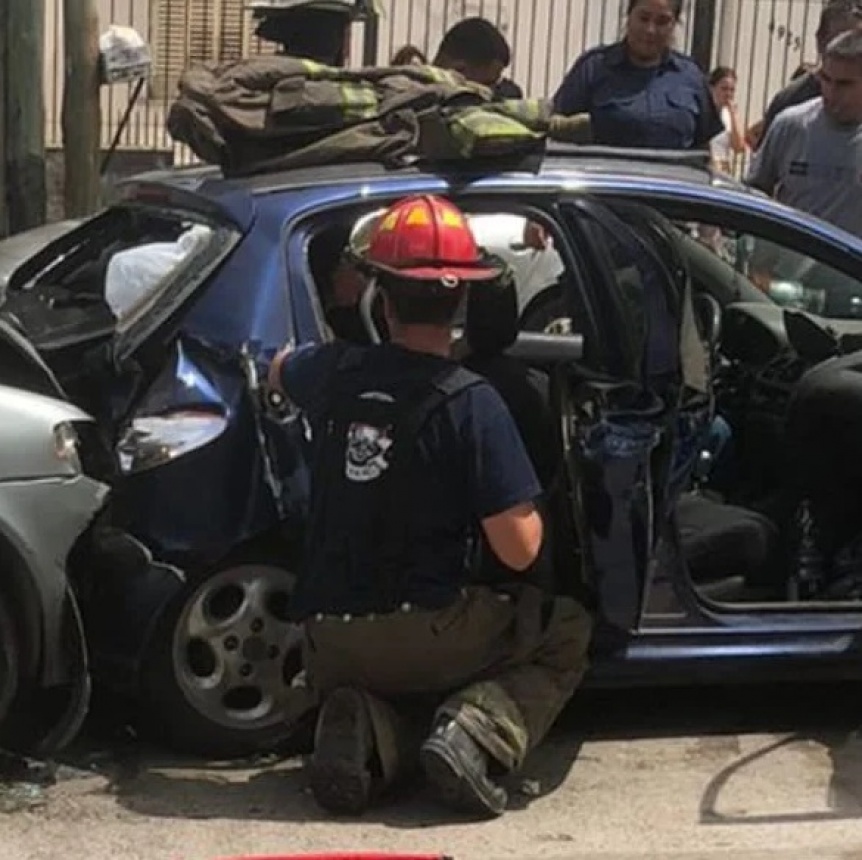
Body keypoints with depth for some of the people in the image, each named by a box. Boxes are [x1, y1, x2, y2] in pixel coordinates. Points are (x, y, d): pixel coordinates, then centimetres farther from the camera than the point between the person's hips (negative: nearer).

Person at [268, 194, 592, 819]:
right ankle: (472, 734, -6)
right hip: (427, 634, -4)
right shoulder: (471, 404, -15)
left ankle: (362, 731, 1)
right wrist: (528, 503, 6)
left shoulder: (334, 371, -1)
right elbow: (519, 551, -15)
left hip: (329, 642, 4)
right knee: (568, 632, 21)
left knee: (373, 678, 38)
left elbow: (278, 369, 26)